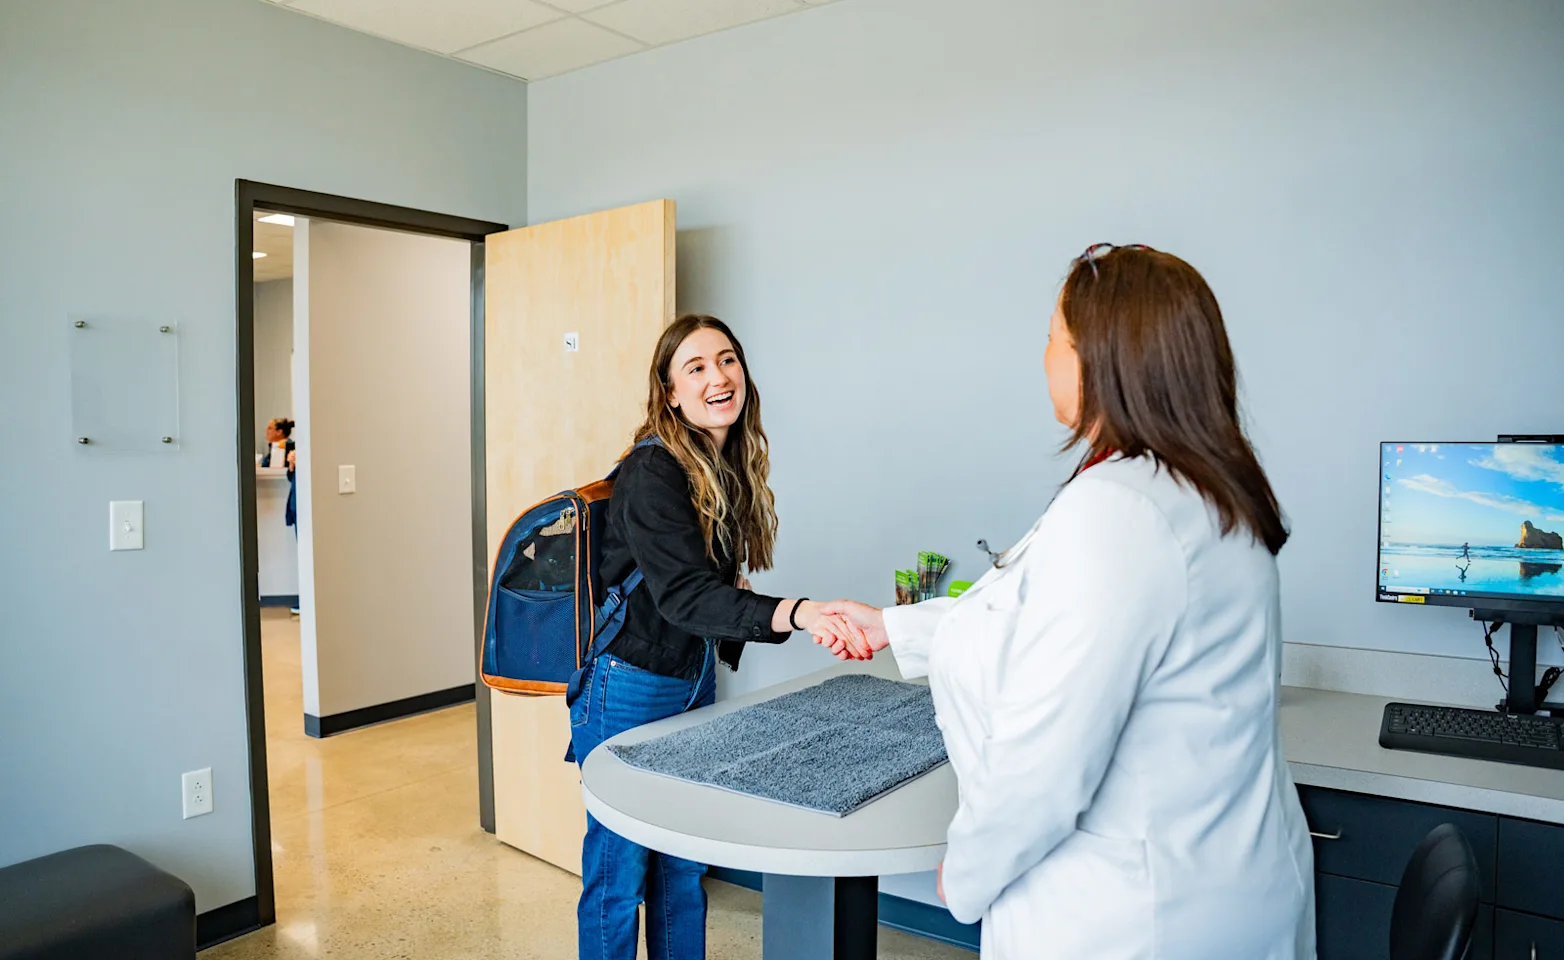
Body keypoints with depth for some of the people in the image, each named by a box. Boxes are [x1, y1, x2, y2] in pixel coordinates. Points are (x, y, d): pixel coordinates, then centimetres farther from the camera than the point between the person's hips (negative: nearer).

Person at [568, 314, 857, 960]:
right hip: (630, 688, -7)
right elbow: (683, 594, -33)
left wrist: (733, 591, -5)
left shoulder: (732, 465, 3)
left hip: (694, 681, 8)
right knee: (620, 870, 7)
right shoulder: (653, 473, -22)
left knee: (684, 866, 19)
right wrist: (797, 613, -45)